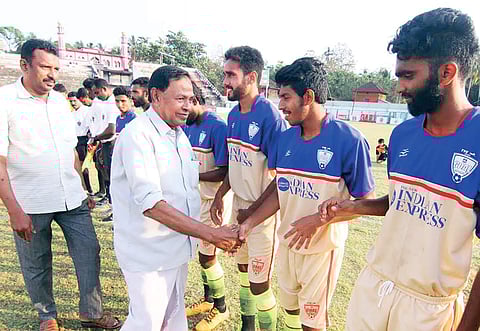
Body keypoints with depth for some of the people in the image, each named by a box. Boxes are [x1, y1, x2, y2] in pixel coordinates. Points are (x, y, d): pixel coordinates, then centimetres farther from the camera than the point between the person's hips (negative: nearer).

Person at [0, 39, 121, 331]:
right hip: (30, 206, -4)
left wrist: (83, 190, 15)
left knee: (89, 254, 7)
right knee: (36, 265, 12)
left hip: (72, 200, 5)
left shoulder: (61, 101, 9)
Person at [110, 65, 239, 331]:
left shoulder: (178, 134, 9)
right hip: (148, 252, -8)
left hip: (177, 245, 8)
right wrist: (210, 233, -30)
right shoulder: (137, 134, -19)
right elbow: (150, 203, -28)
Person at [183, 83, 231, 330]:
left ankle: (220, 308, 26)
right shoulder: (187, 126, 6)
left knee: (207, 257, 3)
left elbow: (225, 172, -21)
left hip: (210, 200, -7)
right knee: (202, 252, 18)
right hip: (192, 199, 7)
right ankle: (208, 299, 39)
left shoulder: (217, 127, -19)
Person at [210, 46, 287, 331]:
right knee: (244, 270, 23)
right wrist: (220, 196, 8)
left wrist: (252, 211, -16)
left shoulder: (270, 115, -21)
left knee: (259, 284, 4)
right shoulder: (234, 114, 4)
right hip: (239, 207, 8)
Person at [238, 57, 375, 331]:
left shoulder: (349, 140, -21)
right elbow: (280, 192, 4)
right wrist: (250, 223, -4)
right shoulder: (286, 137, -3)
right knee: (289, 307, 26)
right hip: (287, 242, 5)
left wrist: (317, 218, -24)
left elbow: (365, 202, -14)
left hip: (323, 247, -5)